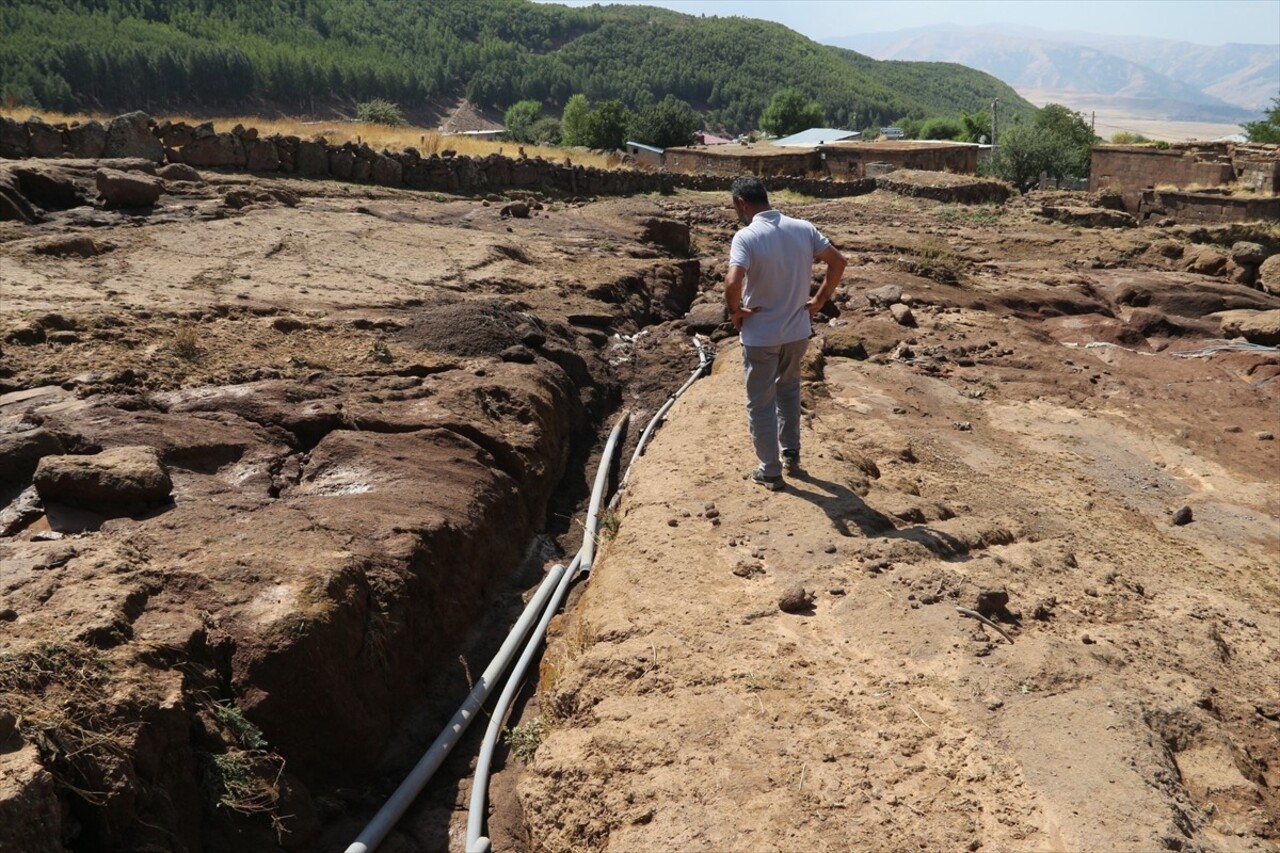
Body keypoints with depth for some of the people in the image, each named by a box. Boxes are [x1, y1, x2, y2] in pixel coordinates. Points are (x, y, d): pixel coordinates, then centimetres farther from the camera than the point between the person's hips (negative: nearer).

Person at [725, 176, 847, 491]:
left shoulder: (746, 237, -20)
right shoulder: (804, 228, -3)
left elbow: (733, 282, -33)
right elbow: (838, 261, 2)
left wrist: (735, 312, -14)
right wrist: (820, 300, 8)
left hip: (760, 336, -5)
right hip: (798, 331, 5)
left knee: (760, 404, 12)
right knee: (788, 390, 29)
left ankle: (770, 472, 20)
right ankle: (791, 453, 35)